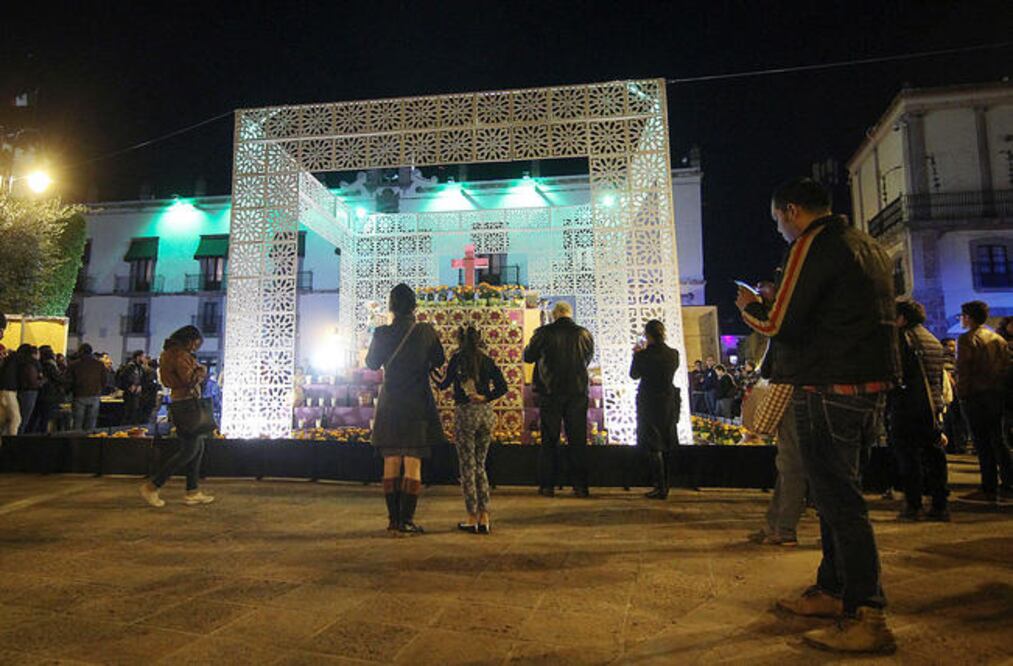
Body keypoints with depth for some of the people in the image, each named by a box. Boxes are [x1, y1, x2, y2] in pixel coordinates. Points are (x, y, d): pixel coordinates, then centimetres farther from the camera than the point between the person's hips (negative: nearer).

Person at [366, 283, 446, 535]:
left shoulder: (382, 333, -6)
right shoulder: (426, 331, -7)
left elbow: (372, 363, 8)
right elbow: (439, 360, 6)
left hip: (389, 405, 2)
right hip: (418, 405, -1)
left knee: (391, 464, 11)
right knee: (413, 465, 3)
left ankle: (393, 519, 14)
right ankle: (406, 520, 2)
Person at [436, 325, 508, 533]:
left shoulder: (458, 358, -3)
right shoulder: (488, 361, 9)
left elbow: (444, 384, 0)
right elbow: (502, 387, 2)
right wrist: (484, 398, 2)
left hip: (465, 412, -4)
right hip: (486, 414, 4)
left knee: (467, 466, 4)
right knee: (480, 465, 13)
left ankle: (472, 518, 7)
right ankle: (484, 517, 12)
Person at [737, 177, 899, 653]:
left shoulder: (814, 244, -11)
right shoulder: (869, 246, 18)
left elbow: (780, 324, -15)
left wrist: (748, 307, 4)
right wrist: (775, 302, 22)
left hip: (828, 389, -10)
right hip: (870, 385, 10)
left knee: (838, 498, -4)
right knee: (837, 492, 18)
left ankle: (866, 618, 3)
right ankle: (832, 590, 30)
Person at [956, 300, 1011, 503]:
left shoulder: (966, 339, -9)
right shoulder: (998, 338, 13)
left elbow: (963, 370, -14)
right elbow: (1007, 366, 14)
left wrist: (962, 395, -8)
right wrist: (1002, 390, 18)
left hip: (977, 395, -7)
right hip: (998, 394, 7)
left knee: (983, 443, -5)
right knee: (998, 439, 14)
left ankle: (989, 490, -3)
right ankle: (1007, 485, 18)